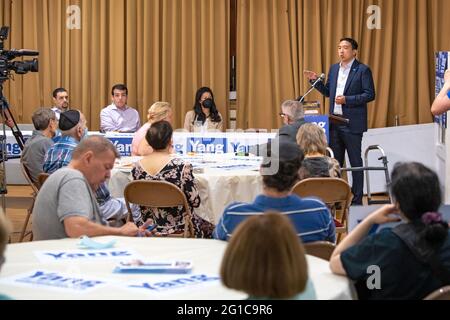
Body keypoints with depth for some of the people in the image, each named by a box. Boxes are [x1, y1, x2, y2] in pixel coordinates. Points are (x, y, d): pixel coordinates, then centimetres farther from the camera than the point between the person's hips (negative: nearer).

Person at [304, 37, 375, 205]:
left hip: (352, 123, -6)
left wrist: (347, 100, -19)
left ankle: (357, 199, 7)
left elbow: (370, 95, -12)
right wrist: (316, 81, 4)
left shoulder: (362, 70, -7)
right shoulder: (334, 69, 13)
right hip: (334, 122, 6)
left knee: (355, 162, 1)